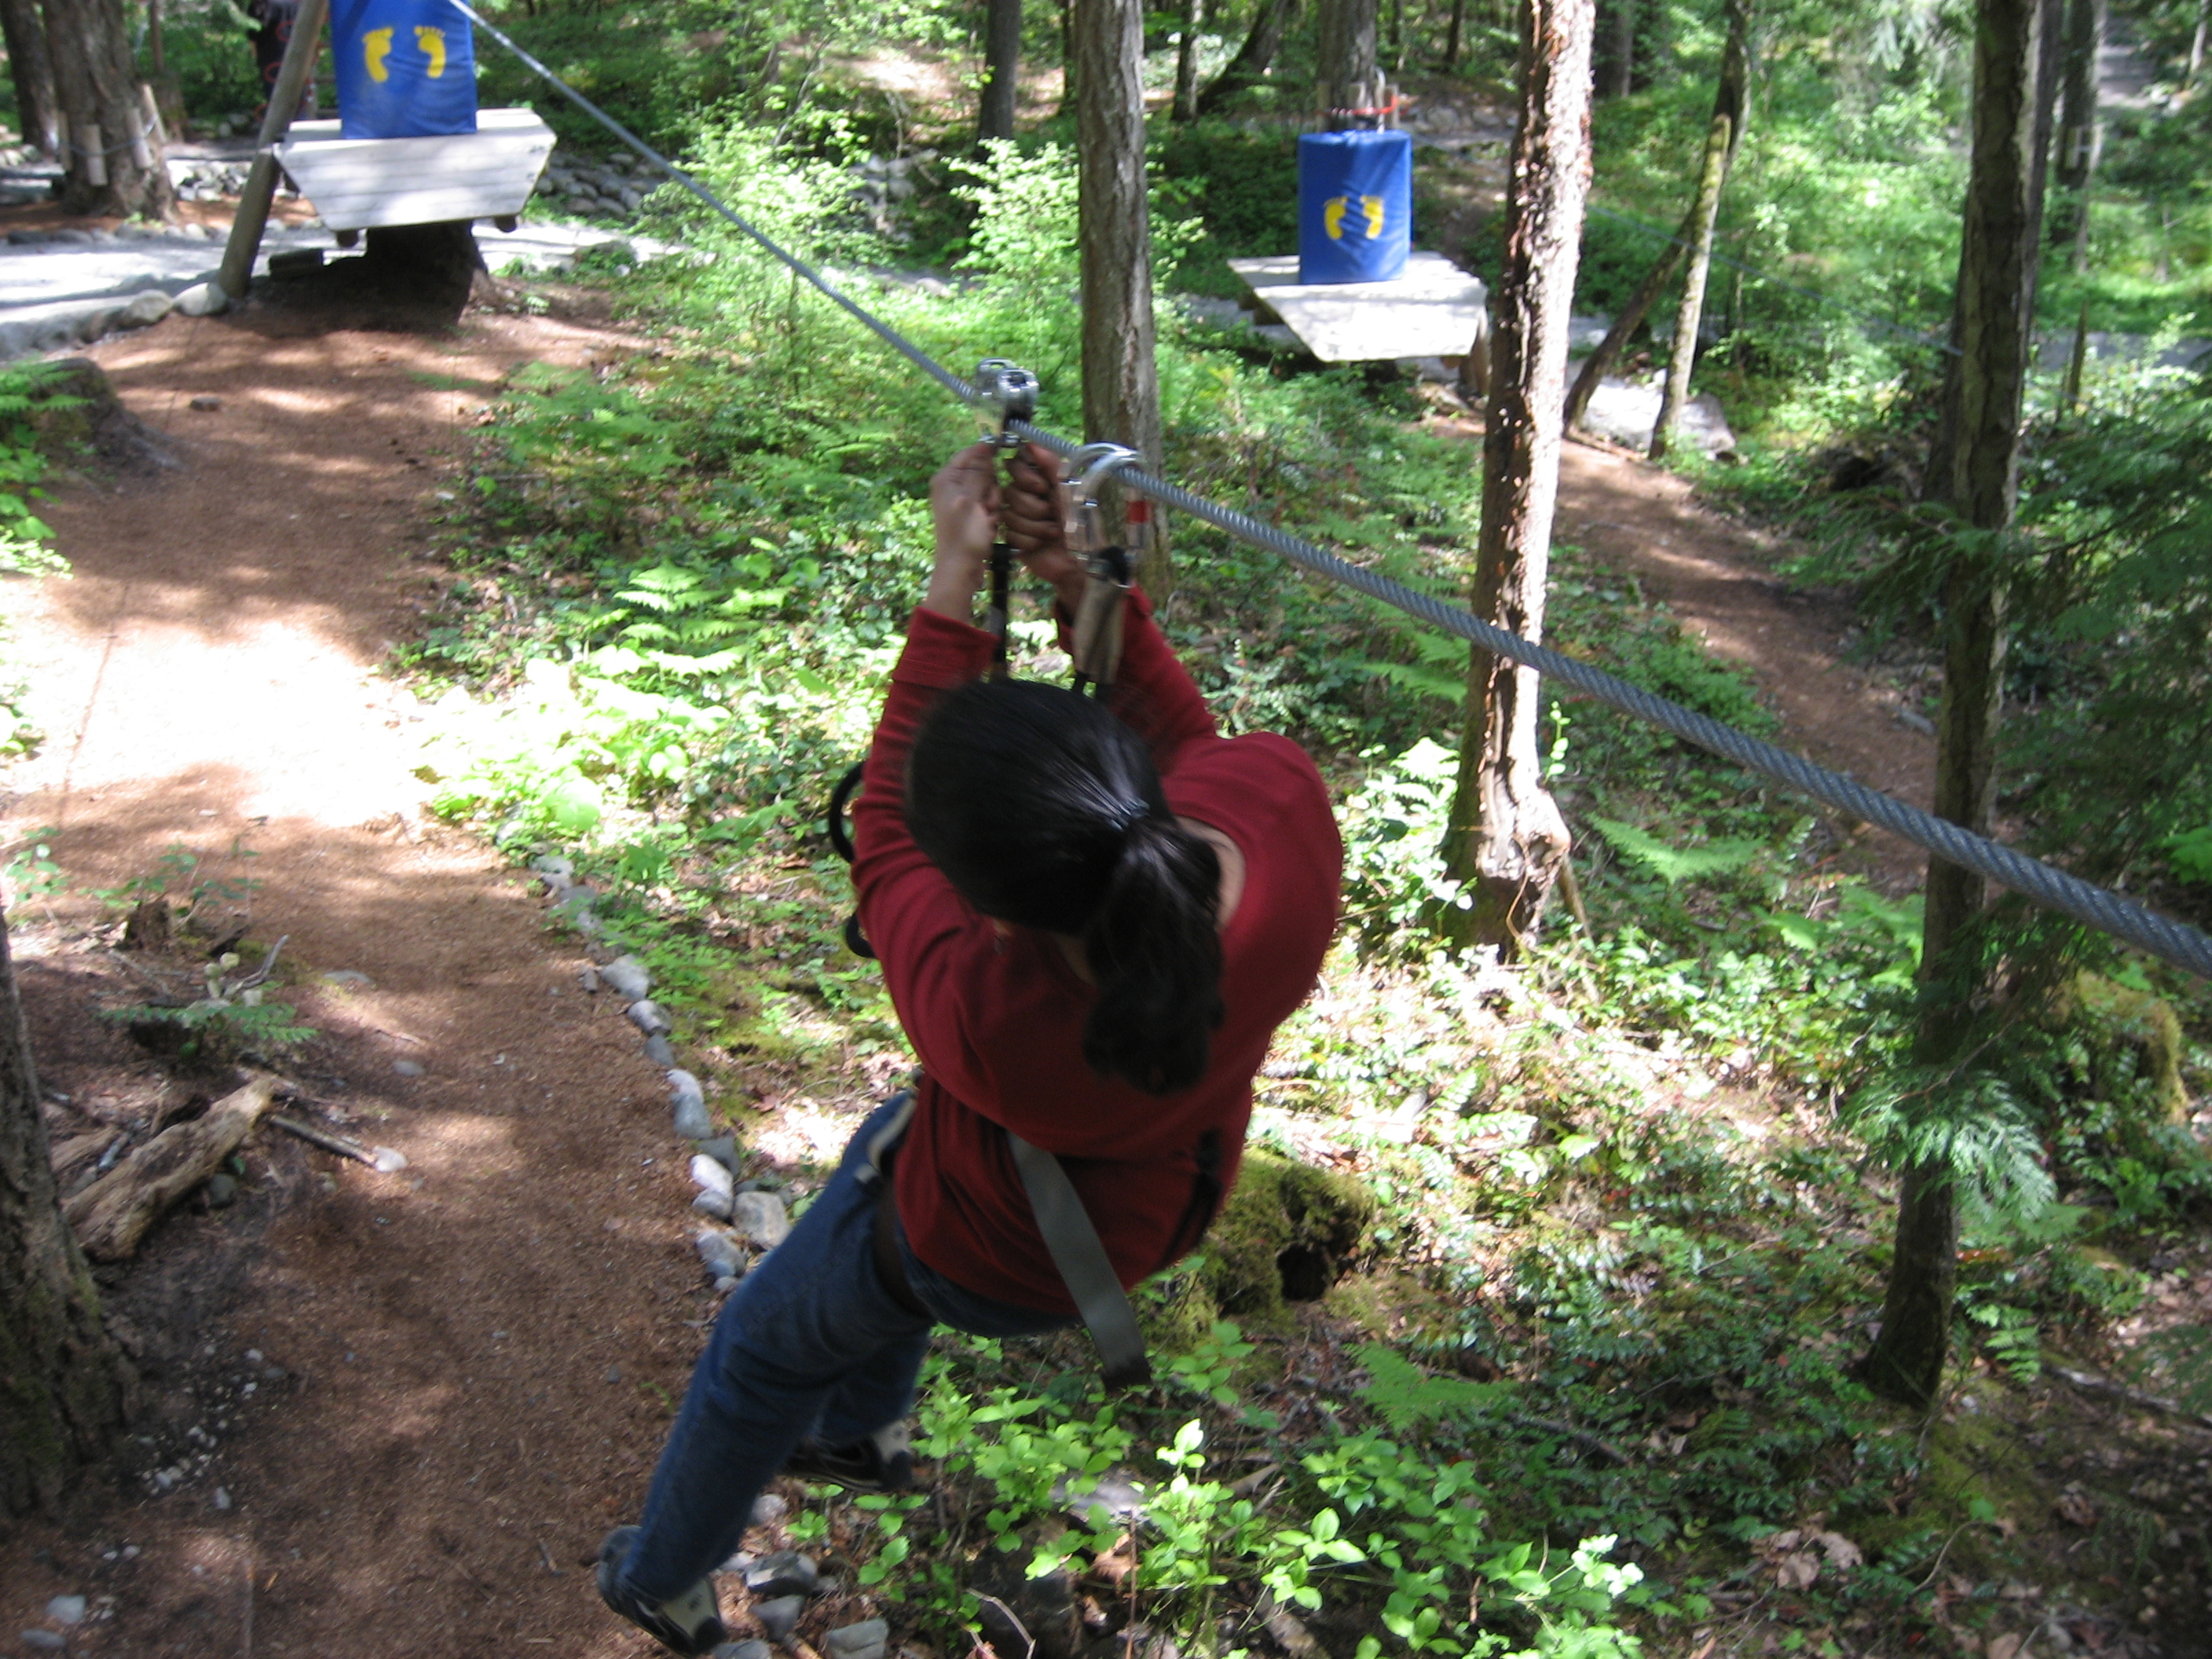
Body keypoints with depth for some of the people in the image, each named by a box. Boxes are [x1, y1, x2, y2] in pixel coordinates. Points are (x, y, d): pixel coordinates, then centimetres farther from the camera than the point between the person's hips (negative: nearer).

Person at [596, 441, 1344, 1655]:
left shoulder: (987, 1018, -47)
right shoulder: (1282, 796, -38)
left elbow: (884, 838, -28)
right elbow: (1185, 738, -12)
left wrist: (954, 578, -24)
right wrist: (1081, 582, -23)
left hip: (993, 1260, -5)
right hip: (1164, 1188, 6)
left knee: (761, 1351, 27)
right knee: (882, 1150, 37)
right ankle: (863, 1431, 63)